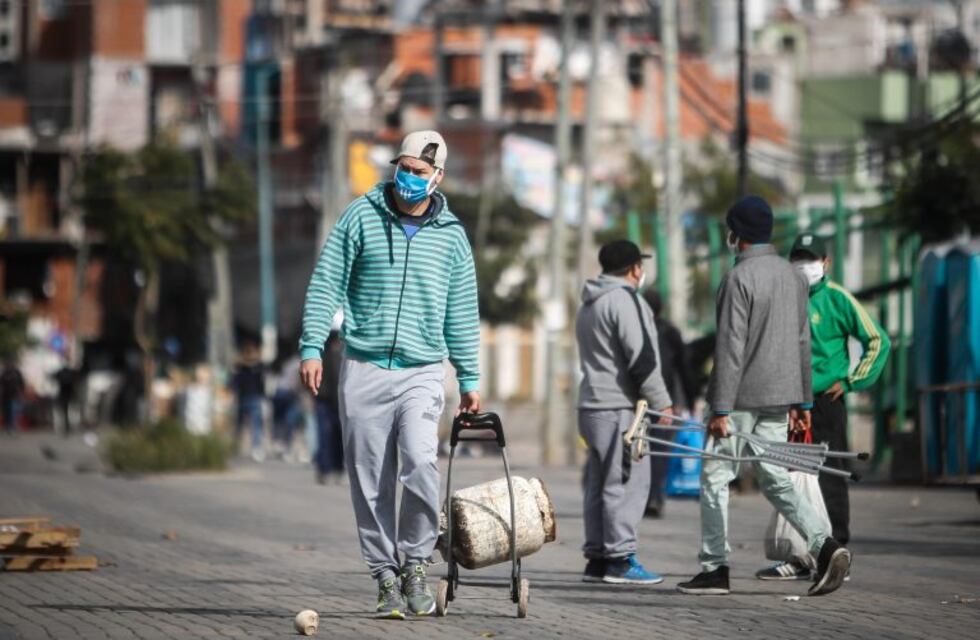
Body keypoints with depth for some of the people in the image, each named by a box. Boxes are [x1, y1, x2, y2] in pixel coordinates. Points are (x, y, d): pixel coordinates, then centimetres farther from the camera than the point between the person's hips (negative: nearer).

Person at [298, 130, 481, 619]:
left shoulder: (450, 234, 9)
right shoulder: (361, 217, 3)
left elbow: (462, 313, 15)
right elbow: (326, 284, 3)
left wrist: (469, 380, 15)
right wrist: (312, 347, -6)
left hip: (422, 372, 0)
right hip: (364, 370, 0)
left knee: (420, 463, -20)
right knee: (370, 483, 0)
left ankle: (414, 564, -3)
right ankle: (386, 579, 10)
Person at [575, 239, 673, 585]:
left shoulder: (589, 305, 22)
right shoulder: (624, 300, -10)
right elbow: (642, 358, -16)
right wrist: (661, 402, -11)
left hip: (592, 404, 10)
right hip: (619, 407, -10)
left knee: (600, 484, 11)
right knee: (627, 481, -9)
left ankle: (597, 557, 12)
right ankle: (620, 559, -11)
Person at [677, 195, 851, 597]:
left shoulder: (739, 278, -13)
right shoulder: (792, 277, 12)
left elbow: (731, 347, -17)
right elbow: (803, 342, 15)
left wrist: (721, 408, -17)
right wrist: (803, 401, 20)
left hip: (741, 398, -7)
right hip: (778, 398, 7)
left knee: (715, 477, 3)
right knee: (775, 479, 10)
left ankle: (714, 567, 4)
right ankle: (824, 545, -9)